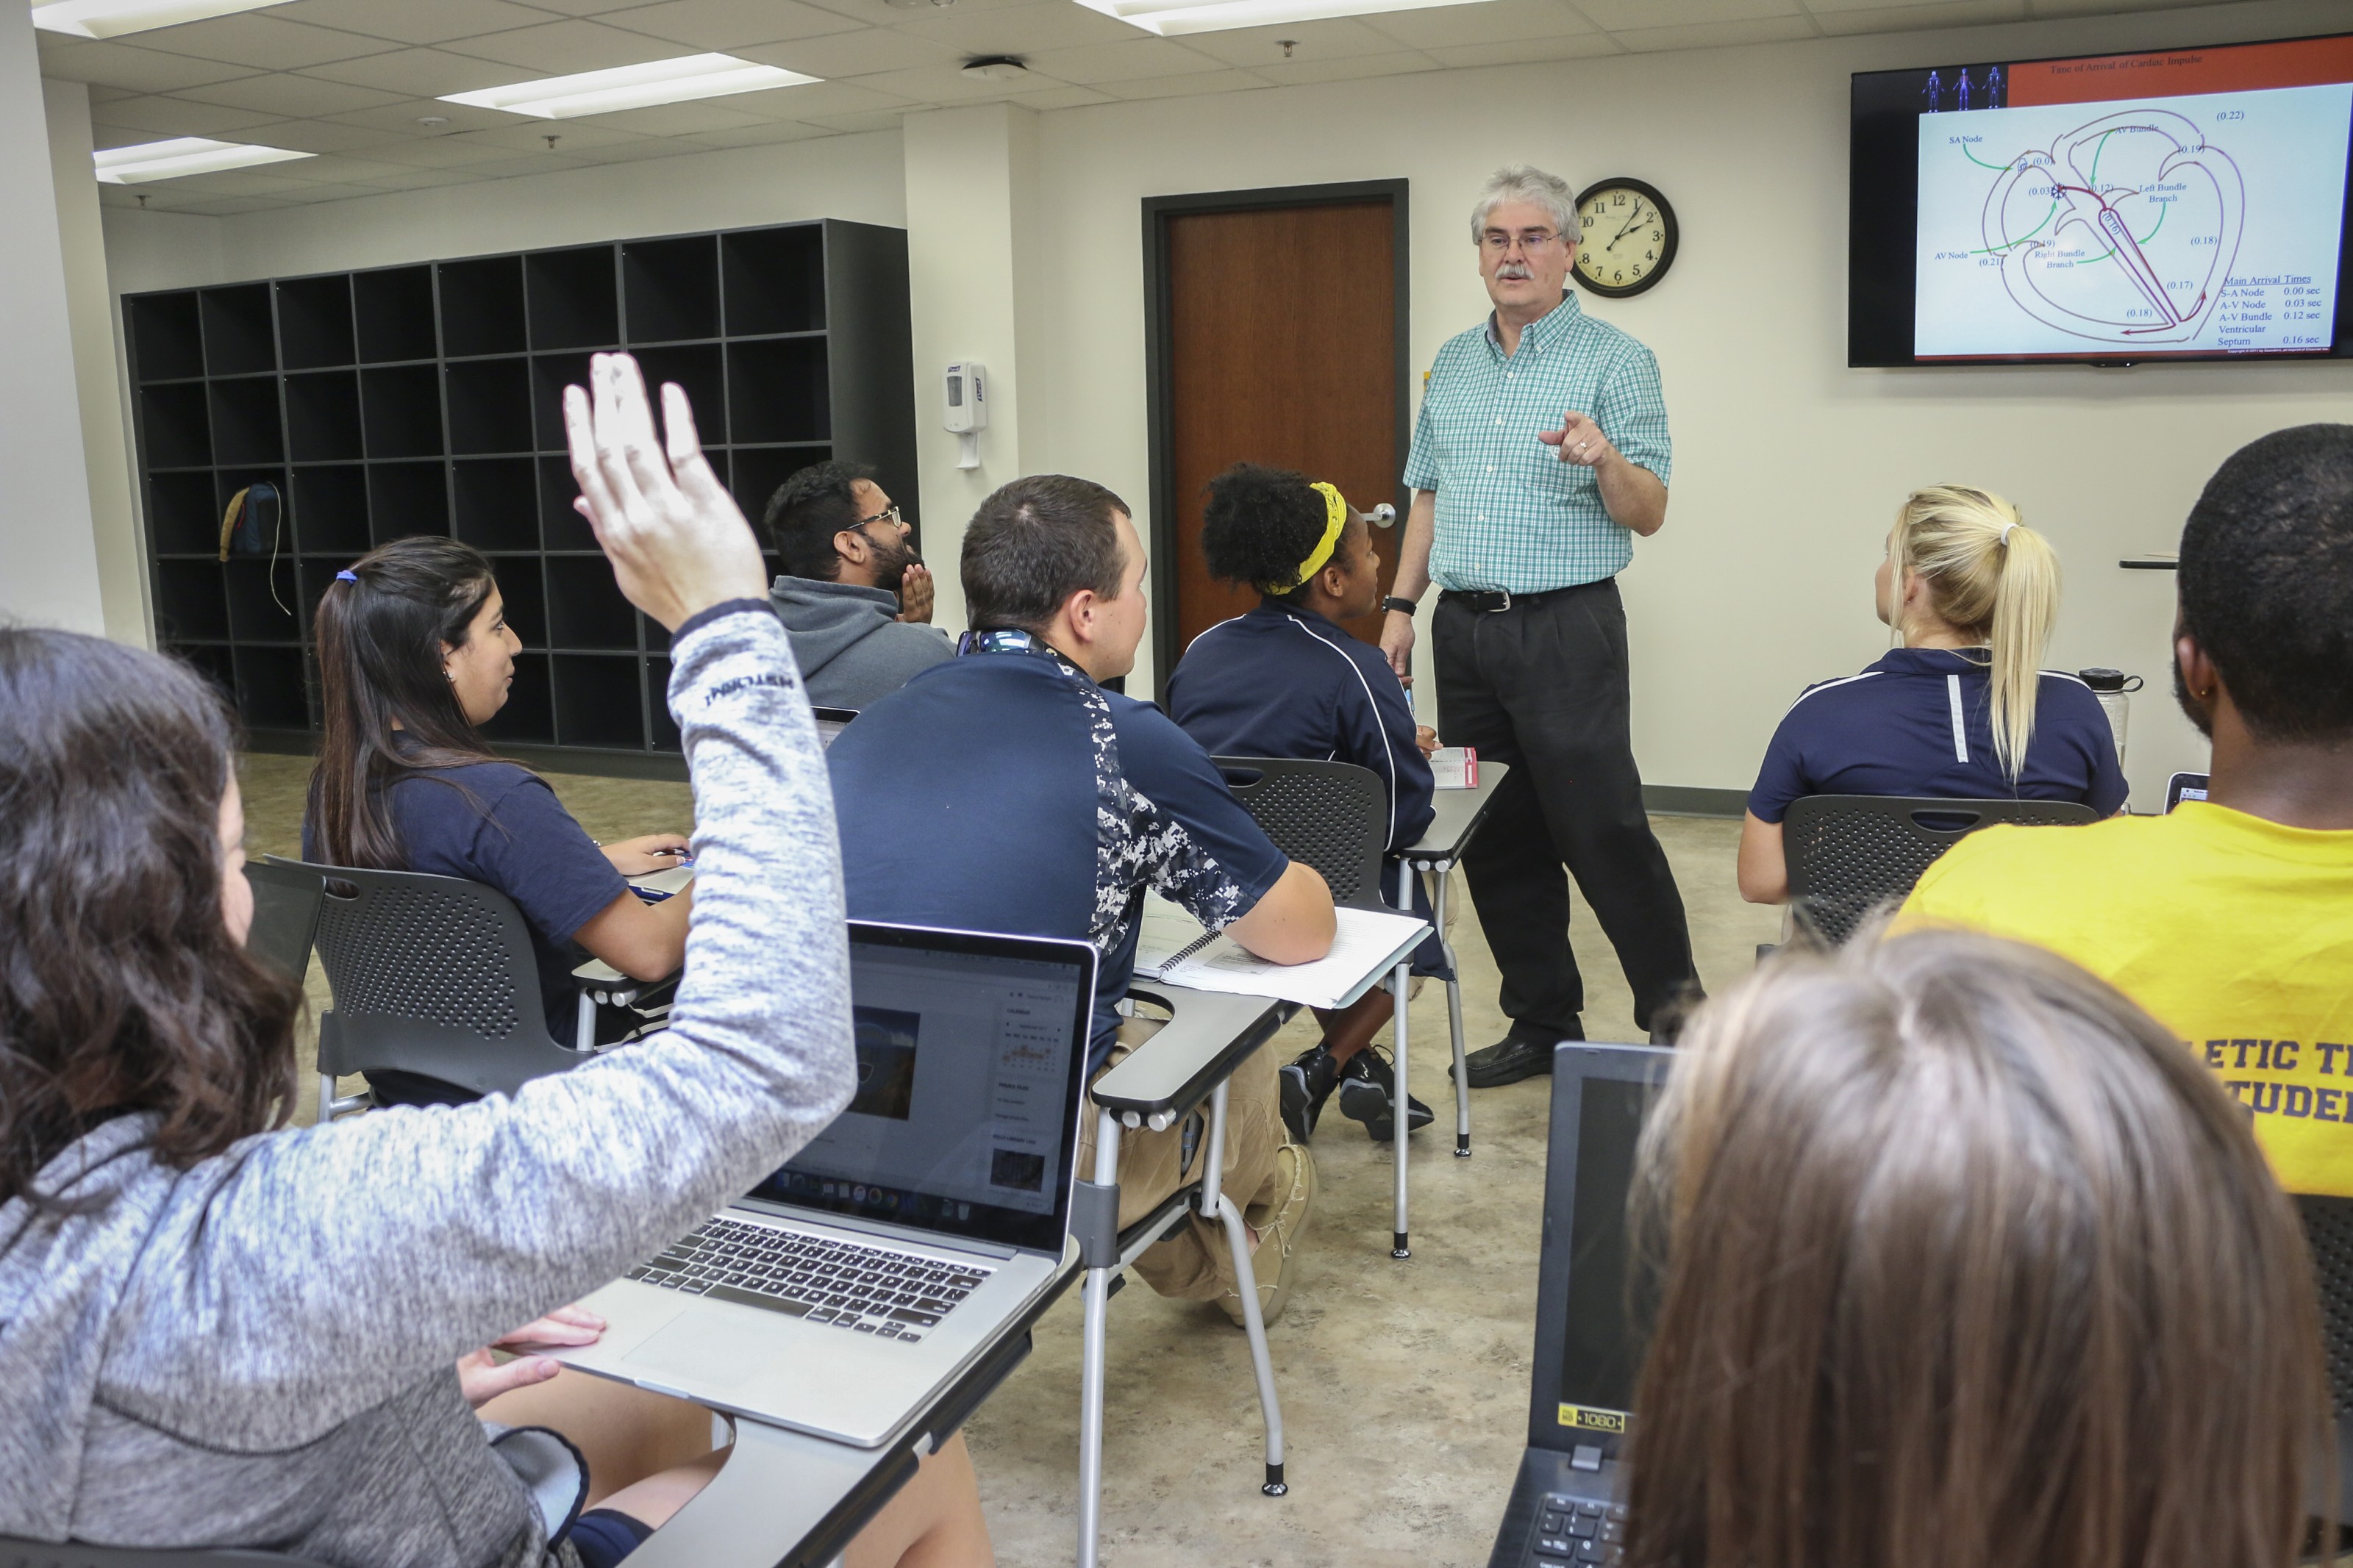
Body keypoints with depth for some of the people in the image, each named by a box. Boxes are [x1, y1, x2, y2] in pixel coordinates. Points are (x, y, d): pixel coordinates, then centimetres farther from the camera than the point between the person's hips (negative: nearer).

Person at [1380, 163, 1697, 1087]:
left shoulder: (1614, 361, -3)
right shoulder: (1451, 366, 14)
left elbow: (1648, 516, -7)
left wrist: (1606, 458, -27)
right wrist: (1401, 605, 12)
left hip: (1564, 627, -6)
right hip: (1464, 629, 6)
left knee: (1603, 828, -7)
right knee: (1496, 838, 9)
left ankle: (1677, 1013, 10)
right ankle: (1544, 1022, 22)